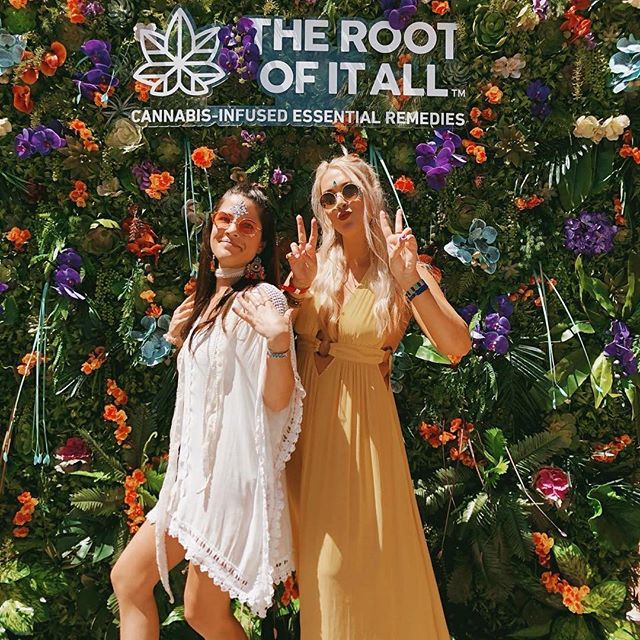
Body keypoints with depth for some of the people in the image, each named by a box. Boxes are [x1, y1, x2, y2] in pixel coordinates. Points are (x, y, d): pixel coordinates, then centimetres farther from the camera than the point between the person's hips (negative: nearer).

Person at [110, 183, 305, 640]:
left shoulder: (262, 297, -13)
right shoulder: (207, 300, 13)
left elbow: (278, 400, -19)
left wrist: (279, 340, -34)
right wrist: (180, 338, 14)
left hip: (233, 468, -9)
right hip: (198, 466, 9)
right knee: (127, 578, 16)